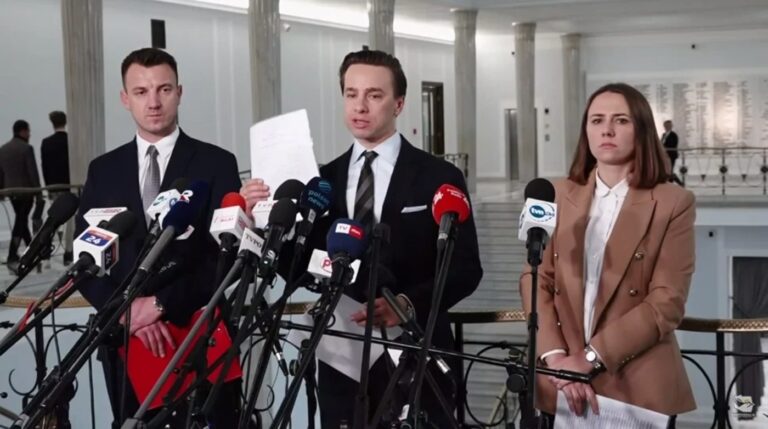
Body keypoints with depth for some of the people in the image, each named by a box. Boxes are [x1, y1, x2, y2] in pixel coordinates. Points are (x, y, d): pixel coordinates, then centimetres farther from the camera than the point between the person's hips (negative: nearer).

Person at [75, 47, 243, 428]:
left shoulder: (216, 164, 0)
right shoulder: (103, 170, 9)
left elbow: (225, 254, -7)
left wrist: (162, 302, -16)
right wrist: (128, 309, -12)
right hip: (125, 340, 3)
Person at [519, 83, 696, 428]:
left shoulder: (673, 203, -2)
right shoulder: (559, 196, 9)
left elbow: (667, 302, -9)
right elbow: (535, 279, 2)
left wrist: (591, 357, -15)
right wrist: (556, 357, -13)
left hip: (639, 388, -2)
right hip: (562, 385, 3)